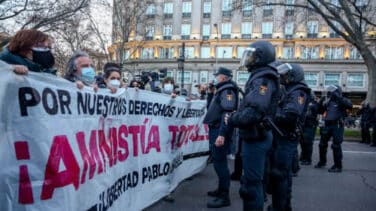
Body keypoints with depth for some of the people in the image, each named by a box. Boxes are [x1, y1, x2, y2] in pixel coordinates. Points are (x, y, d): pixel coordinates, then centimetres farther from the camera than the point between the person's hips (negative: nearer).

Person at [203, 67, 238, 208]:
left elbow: (227, 114, -25)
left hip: (220, 131, -10)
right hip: (215, 129, 10)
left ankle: (224, 197, -4)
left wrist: (222, 134, -31)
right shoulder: (222, 90, 19)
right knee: (217, 161, 17)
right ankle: (221, 189, 29)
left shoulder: (227, 91, -12)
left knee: (220, 162, -9)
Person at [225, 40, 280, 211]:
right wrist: (236, 115, 4)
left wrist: (232, 120, -16)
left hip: (255, 138, -10)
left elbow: (254, 112, -29)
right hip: (256, 136, 10)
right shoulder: (259, 77, 16)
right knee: (252, 180, 20)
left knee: (252, 183, -2)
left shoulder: (262, 79, -17)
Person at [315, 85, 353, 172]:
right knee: (322, 144, 13)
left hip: (337, 126, -7)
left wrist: (339, 98, -26)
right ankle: (322, 162, 32)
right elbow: (320, 111, 18)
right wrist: (321, 102, 2)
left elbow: (350, 105, -24)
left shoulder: (342, 100, -2)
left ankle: (338, 166, 1)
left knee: (336, 146, -8)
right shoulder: (328, 101, 15)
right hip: (327, 125, 7)